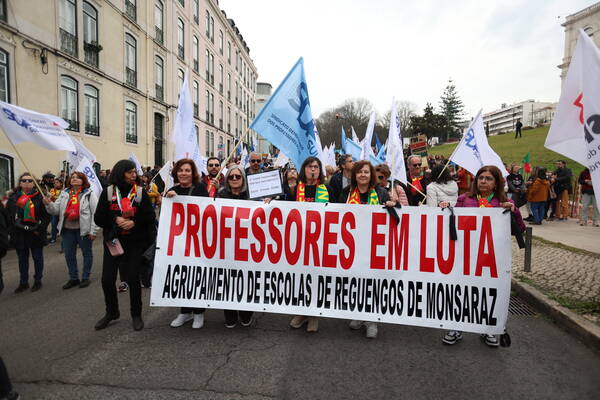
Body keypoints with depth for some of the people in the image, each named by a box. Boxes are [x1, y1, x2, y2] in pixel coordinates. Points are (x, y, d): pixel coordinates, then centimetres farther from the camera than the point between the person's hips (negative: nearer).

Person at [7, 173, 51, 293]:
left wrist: (40, 229, -12)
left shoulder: (40, 196, -6)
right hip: (19, 234, 3)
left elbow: (47, 215, -7)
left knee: (37, 258, 9)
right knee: (22, 259, 13)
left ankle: (38, 281, 22)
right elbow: (8, 215, 6)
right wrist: (11, 230, -2)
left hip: (36, 234, -3)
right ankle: (23, 282, 25)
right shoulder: (13, 197, 5)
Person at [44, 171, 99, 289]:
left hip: (83, 229, -5)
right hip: (67, 229, 5)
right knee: (69, 254, 12)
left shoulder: (89, 194, -6)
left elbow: (95, 213, -11)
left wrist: (93, 231, -15)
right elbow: (56, 210, 6)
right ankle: (73, 278, 26)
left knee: (87, 253, 8)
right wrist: (49, 204, -15)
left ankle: (85, 278, 21)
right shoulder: (64, 193, 10)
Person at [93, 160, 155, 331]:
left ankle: (136, 315, 20)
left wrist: (134, 222, -19)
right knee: (107, 279, 4)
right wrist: (115, 219, -16)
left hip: (134, 242, -1)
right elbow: (98, 218, 0)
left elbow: (149, 217, -4)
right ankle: (111, 312, 29)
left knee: (133, 279, 2)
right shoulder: (108, 192, 0)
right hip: (112, 241, 2)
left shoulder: (140, 193, -2)